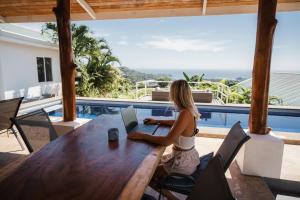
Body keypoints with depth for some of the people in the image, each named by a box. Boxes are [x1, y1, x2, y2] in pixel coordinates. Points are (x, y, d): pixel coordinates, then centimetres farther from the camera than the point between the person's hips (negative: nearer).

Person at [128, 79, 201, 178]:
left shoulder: (185, 114, -30)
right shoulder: (189, 110, -3)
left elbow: (167, 141, -33)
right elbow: (177, 123, 17)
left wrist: (142, 136, -24)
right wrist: (157, 121, 12)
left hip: (183, 163, -8)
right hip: (189, 156, 8)